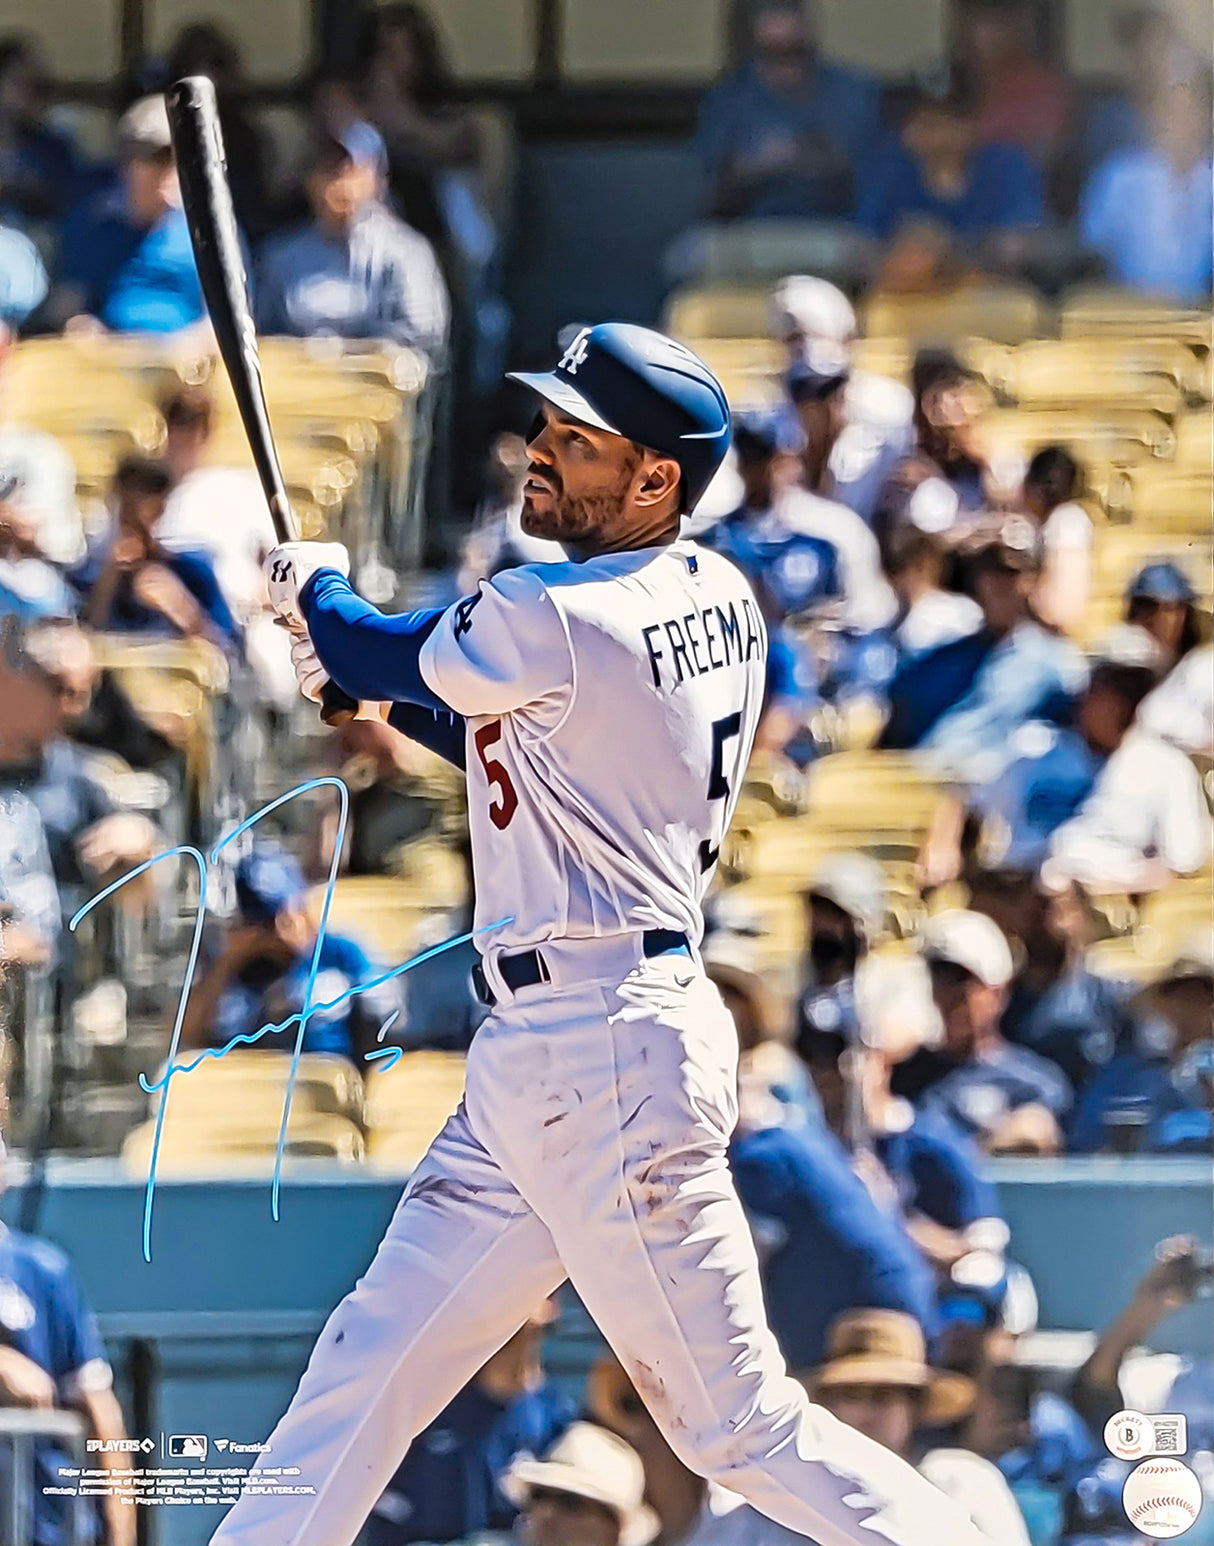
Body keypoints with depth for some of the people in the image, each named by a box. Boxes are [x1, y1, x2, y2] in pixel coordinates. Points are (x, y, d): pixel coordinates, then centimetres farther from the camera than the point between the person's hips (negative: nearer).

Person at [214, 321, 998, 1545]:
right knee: (372, 1355, 12)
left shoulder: (555, 623, -18)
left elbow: (387, 658, 1)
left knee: (738, 1424, -7)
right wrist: (373, 687, 21)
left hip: (603, 1057, -10)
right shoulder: (716, 596, 9)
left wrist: (316, 590, 21)